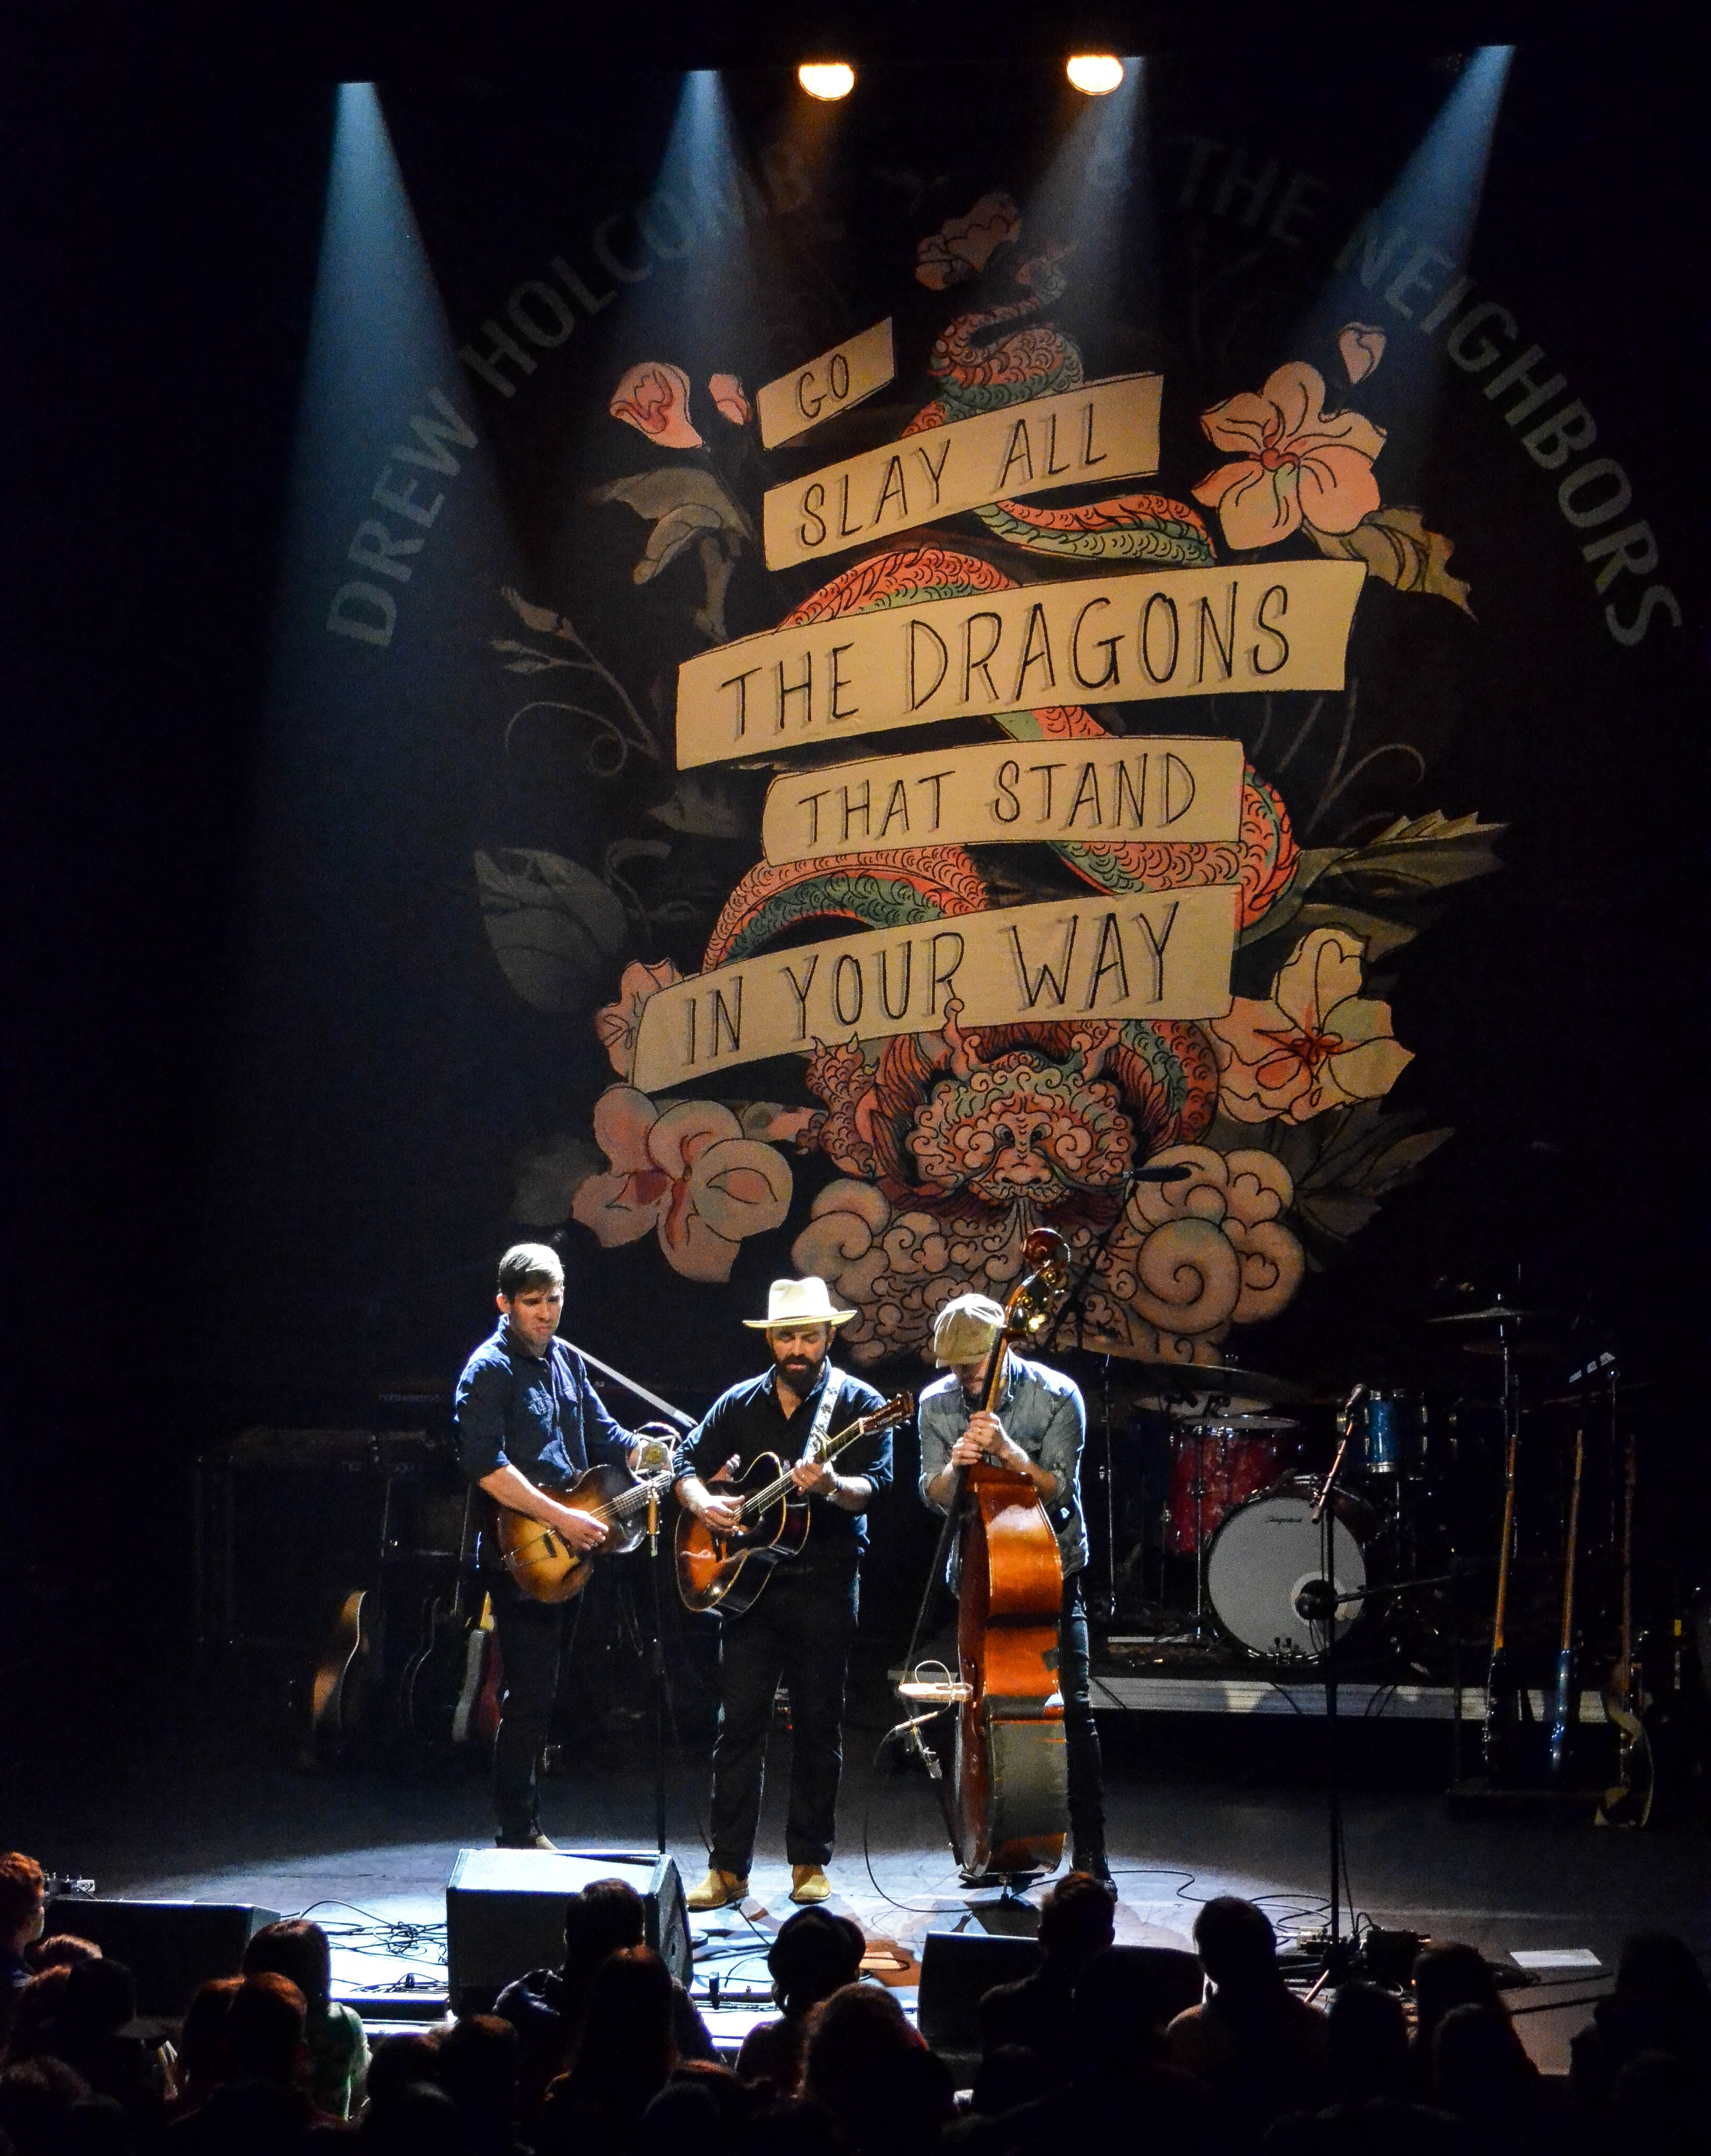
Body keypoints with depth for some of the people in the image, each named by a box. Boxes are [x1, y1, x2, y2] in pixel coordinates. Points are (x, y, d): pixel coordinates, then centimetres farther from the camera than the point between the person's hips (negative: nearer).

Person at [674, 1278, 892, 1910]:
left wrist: (832, 1487, -32)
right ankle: (728, 1866, 1)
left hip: (824, 1582, -2)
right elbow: (689, 1466, 14)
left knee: (818, 1725, 3)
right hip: (749, 1579, 2)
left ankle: (810, 1862, 12)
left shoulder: (858, 1403, 1)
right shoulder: (739, 1405, 11)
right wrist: (703, 1503, -8)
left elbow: (874, 1486, -11)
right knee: (739, 1722, -1)